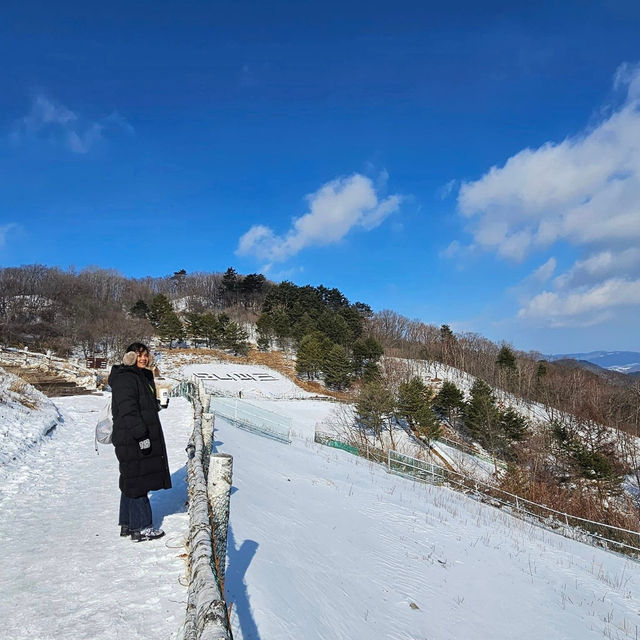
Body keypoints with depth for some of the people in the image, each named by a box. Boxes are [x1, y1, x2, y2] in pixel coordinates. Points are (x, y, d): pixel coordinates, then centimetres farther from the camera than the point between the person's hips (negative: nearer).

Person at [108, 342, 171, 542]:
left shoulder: (142, 377, 17)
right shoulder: (126, 378, -16)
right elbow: (128, 411, -24)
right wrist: (142, 436, -25)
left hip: (141, 439, 11)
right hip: (132, 441, -11)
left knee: (132, 482, 17)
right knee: (138, 482, -3)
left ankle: (128, 524, 28)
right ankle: (140, 528, 7)